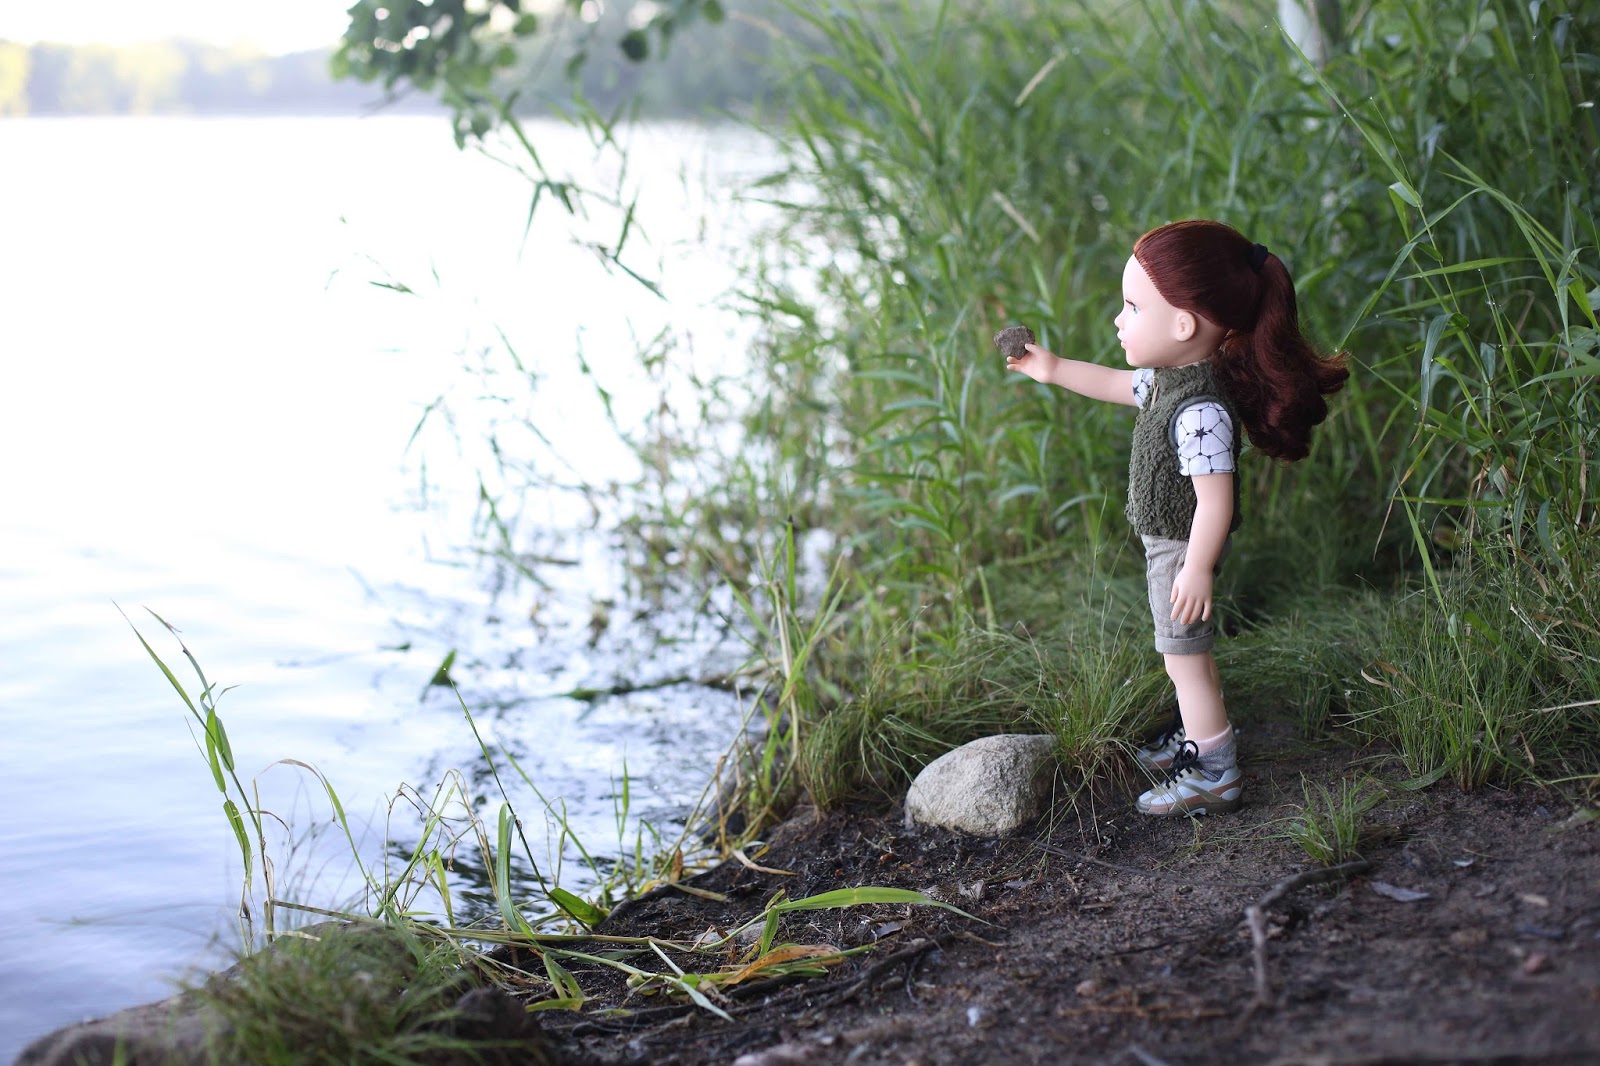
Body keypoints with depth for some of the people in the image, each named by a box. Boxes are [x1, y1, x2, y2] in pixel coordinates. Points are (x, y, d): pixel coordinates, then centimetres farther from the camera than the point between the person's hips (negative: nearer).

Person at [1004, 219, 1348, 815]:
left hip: (1182, 549, -10)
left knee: (1184, 657, 0)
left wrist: (1196, 567, -29)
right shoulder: (1169, 377, 0)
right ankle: (1197, 737, 41)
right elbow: (1118, 385, 20)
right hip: (1168, 544, 10)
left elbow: (1215, 497, -32)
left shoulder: (1200, 410, -31)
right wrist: (1054, 370, 22)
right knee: (1188, 653, 24)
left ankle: (1215, 775, 9)